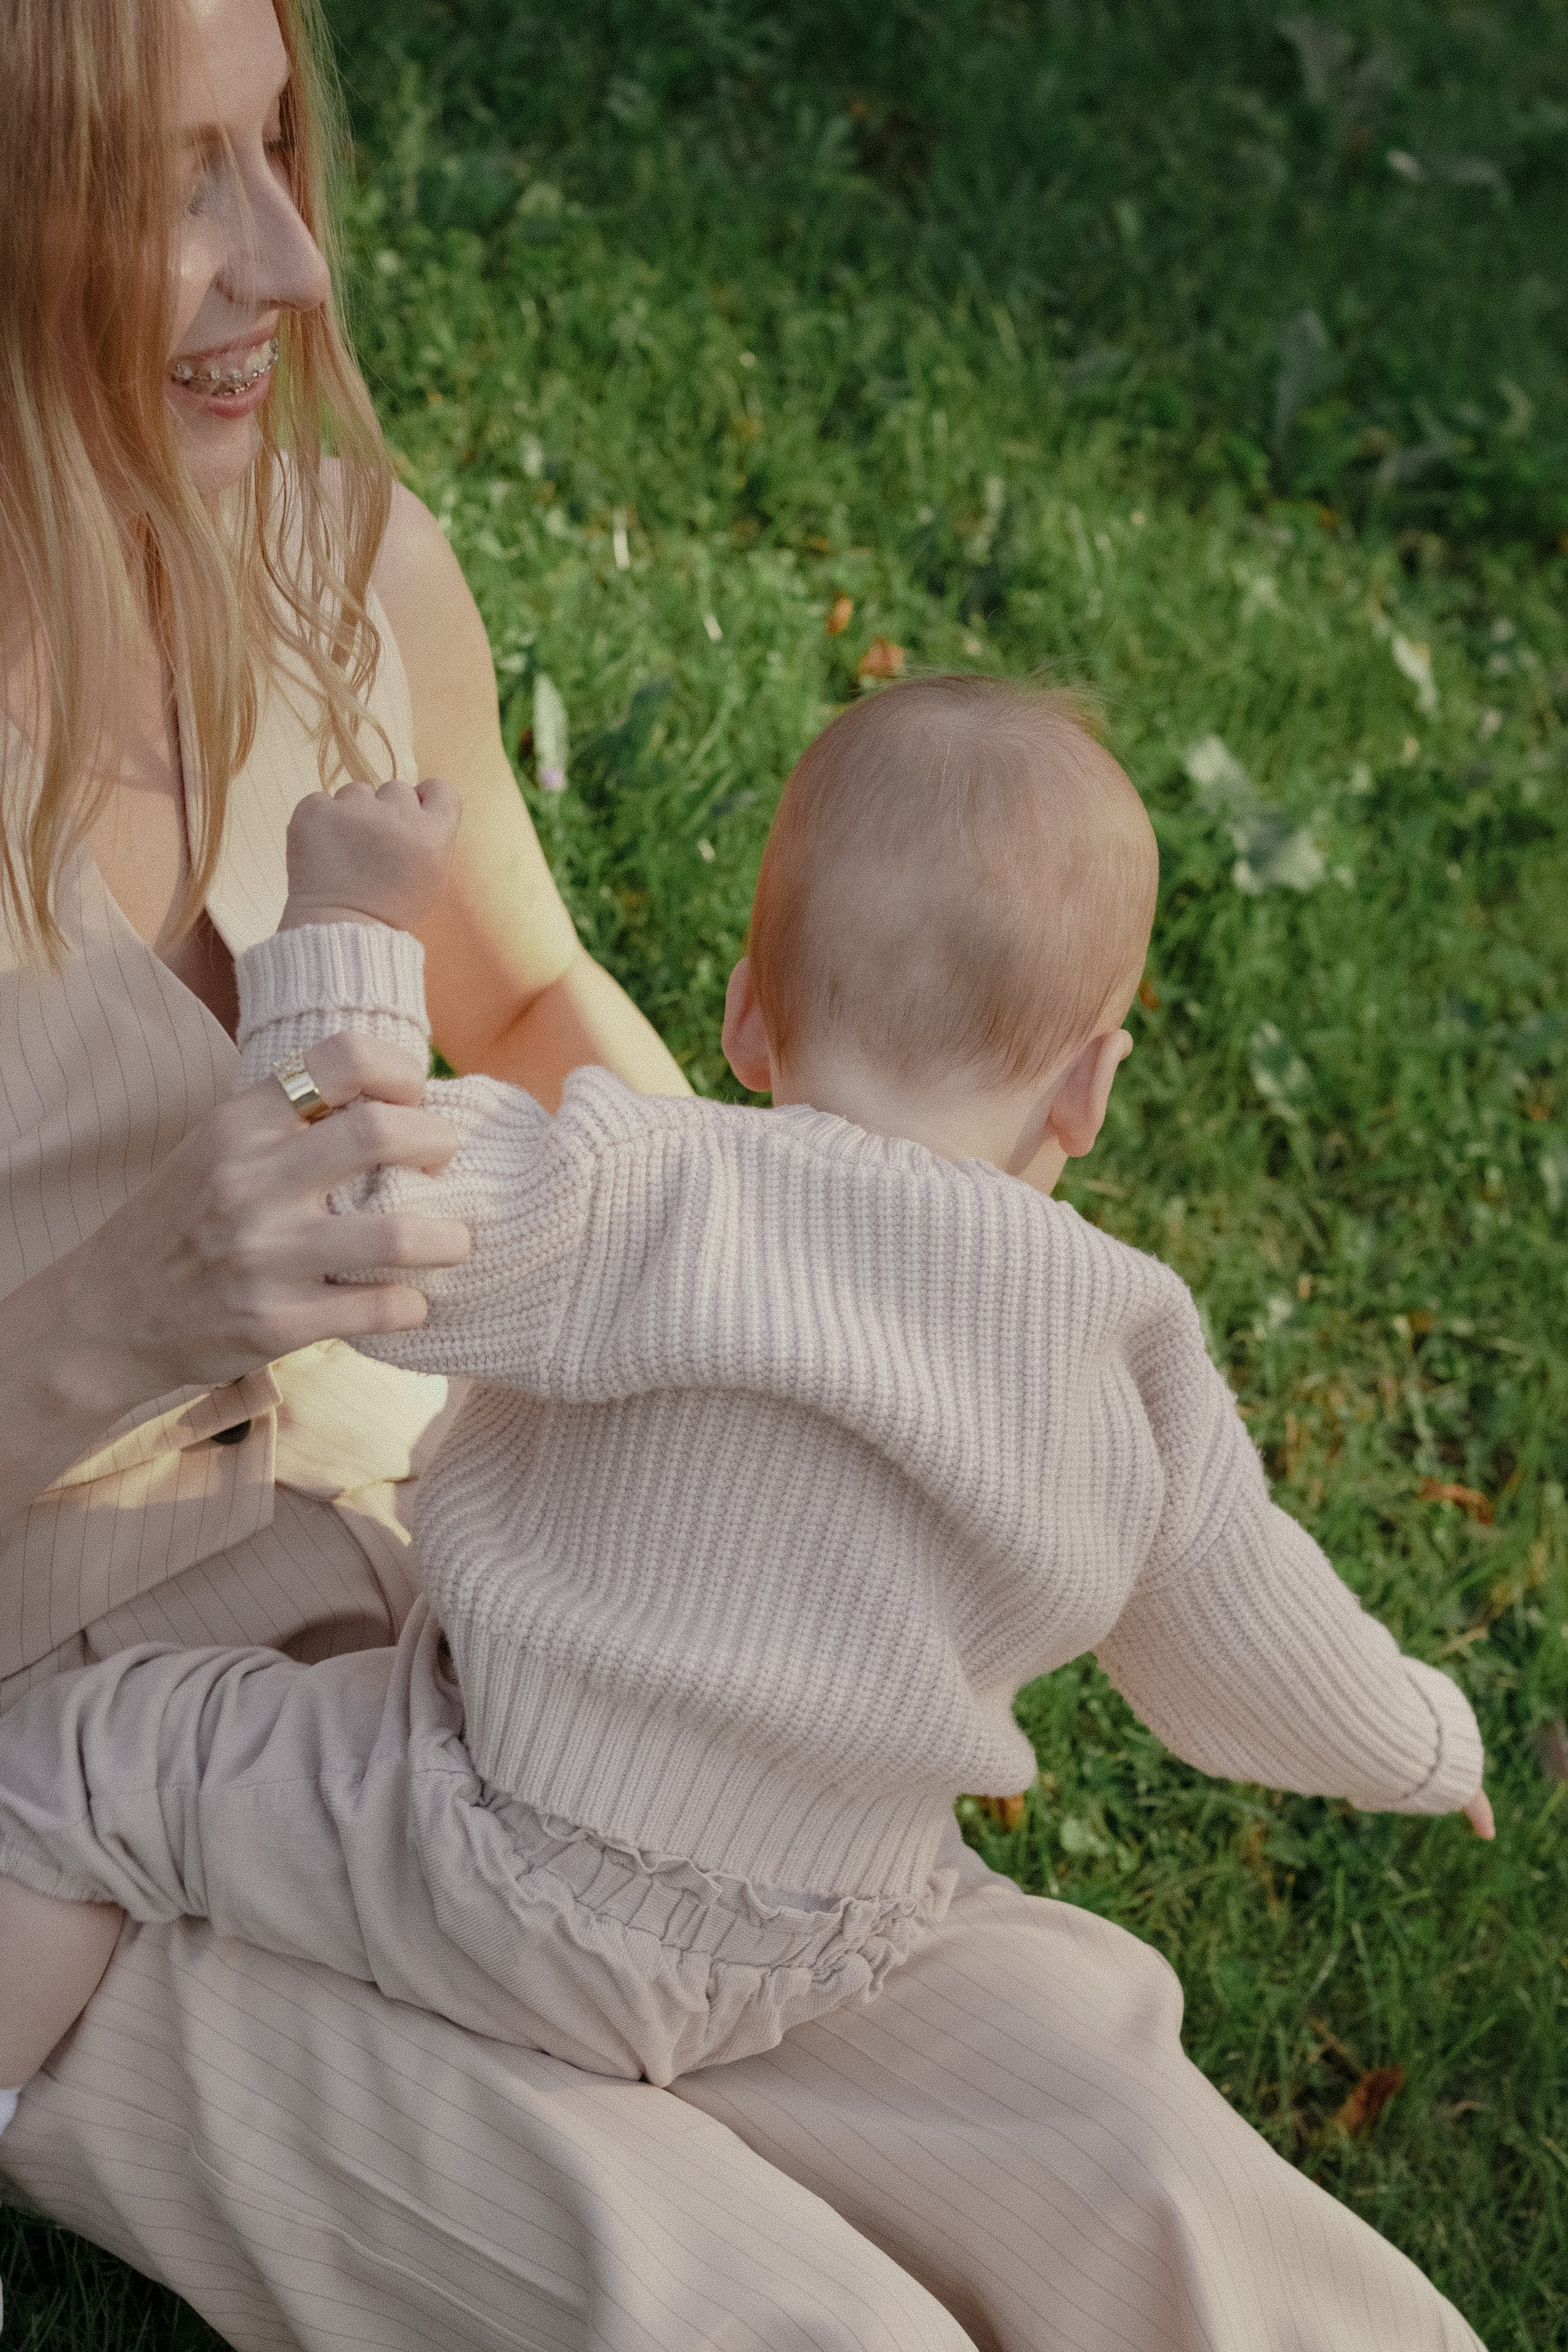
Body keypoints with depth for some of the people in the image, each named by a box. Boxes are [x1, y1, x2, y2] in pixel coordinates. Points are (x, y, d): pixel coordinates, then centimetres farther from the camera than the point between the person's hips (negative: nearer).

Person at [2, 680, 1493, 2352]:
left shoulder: (665, 1199, -22)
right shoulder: (1136, 1369, -6)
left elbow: (362, 1215, -33)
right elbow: (1256, 1664, 7)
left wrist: (350, 932, -19)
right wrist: (1426, 1744, 29)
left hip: (506, 1901, -5)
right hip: (824, 1959, 5)